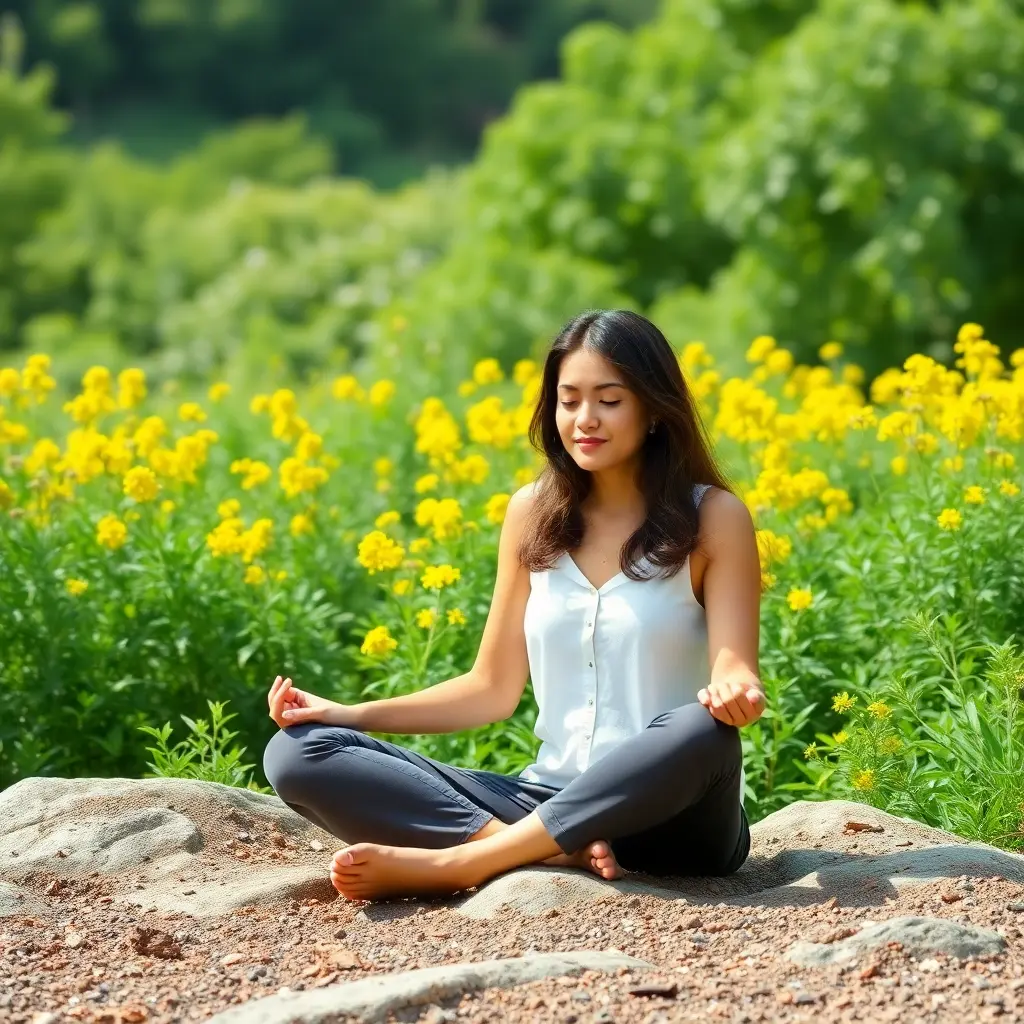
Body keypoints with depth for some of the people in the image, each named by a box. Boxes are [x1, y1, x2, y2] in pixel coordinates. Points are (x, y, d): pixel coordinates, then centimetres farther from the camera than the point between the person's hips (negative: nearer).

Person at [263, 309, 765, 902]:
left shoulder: (714, 519, -1)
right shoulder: (533, 513, 9)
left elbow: (734, 672, -10)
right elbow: (492, 690, 12)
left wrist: (733, 693, -35)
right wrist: (349, 714, 0)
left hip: (671, 817, -3)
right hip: (548, 800, 3)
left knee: (705, 731, -40)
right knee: (297, 753, -13)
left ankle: (456, 861, -32)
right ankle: (555, 852, -31)